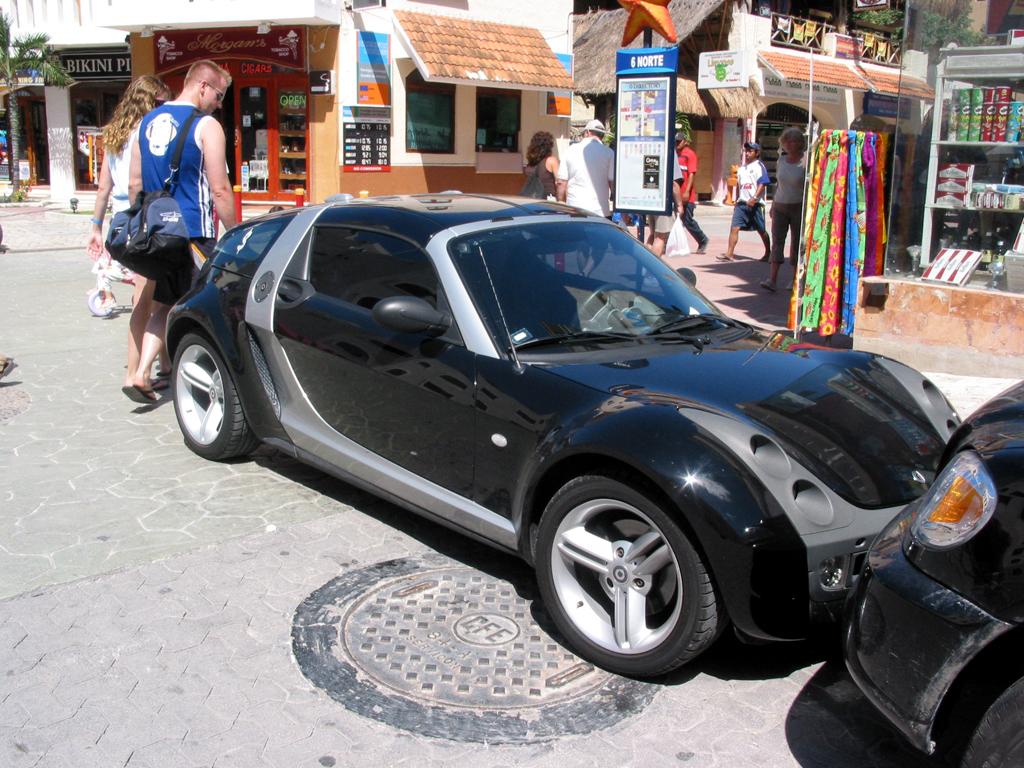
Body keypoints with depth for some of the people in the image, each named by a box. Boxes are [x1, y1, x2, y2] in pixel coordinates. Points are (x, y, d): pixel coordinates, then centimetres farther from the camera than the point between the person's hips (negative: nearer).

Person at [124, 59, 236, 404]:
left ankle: (140, 375, 6)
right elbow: (219, 190, -12)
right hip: (194, 233, -7)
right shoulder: (206, 126, -10)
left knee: (164, 305, 16)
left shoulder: (148, 122, 11)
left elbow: (135, 183, 14)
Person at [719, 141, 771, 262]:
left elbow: (762, 184, -13)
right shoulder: (742, 168, 17)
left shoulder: (759, 166, -4)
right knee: (734, 227, -7)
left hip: (754, 203, -6)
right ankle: (729, 254, -11)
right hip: (742, 203, 6)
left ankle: (768, 253, 21)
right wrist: (737, 200, 19)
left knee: (761, 230, 6)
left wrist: (754, 198, -24)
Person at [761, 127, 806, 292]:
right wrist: (773, 205, 13)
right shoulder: (781, 160, 8)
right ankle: (772, 280, -12)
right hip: (780, 207, 4)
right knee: (777, 241, -6)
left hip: (798, 208, -4)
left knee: (797, 243, 4)